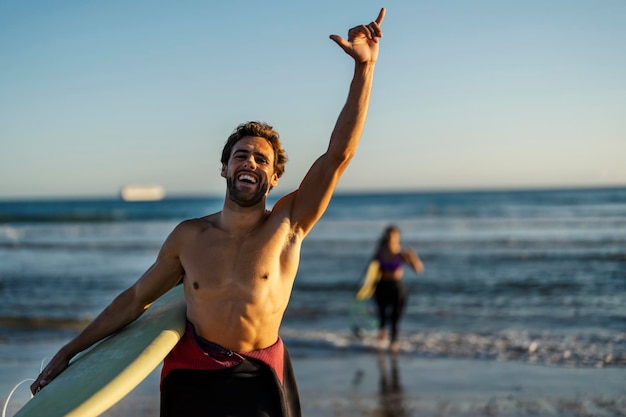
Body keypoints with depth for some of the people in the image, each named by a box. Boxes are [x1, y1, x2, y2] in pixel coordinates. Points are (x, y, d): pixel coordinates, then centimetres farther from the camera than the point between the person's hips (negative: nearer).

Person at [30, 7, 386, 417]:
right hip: (192, 375, 2)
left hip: (259, 380, -1)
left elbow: (339, 154, -13)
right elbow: (137, 297, 12)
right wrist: (69, 351, 14)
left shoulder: (286, 225, -6)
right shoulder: (189, 237, 1)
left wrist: (364, 66, -19)